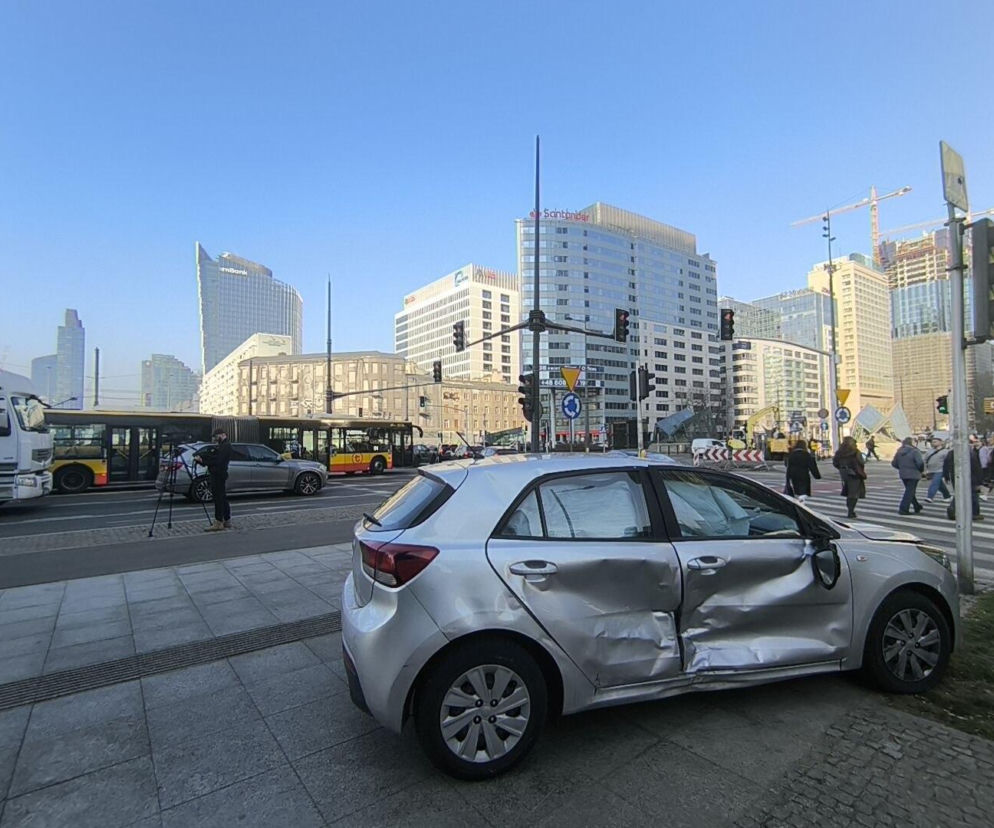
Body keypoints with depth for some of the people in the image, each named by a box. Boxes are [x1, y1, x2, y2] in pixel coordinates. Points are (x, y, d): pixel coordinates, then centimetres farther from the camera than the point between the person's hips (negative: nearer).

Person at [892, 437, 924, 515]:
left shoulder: (899, 452, 5)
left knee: (910, 491, 20)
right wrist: (921, 470, -3)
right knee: (909, 492, -1)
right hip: (913, 475, -6)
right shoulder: (914, 451, -14)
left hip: (903, 474, 6)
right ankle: (903, 509, -4)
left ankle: (917, 507, 35)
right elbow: (920, 463, -22)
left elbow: (894, 463, 7)